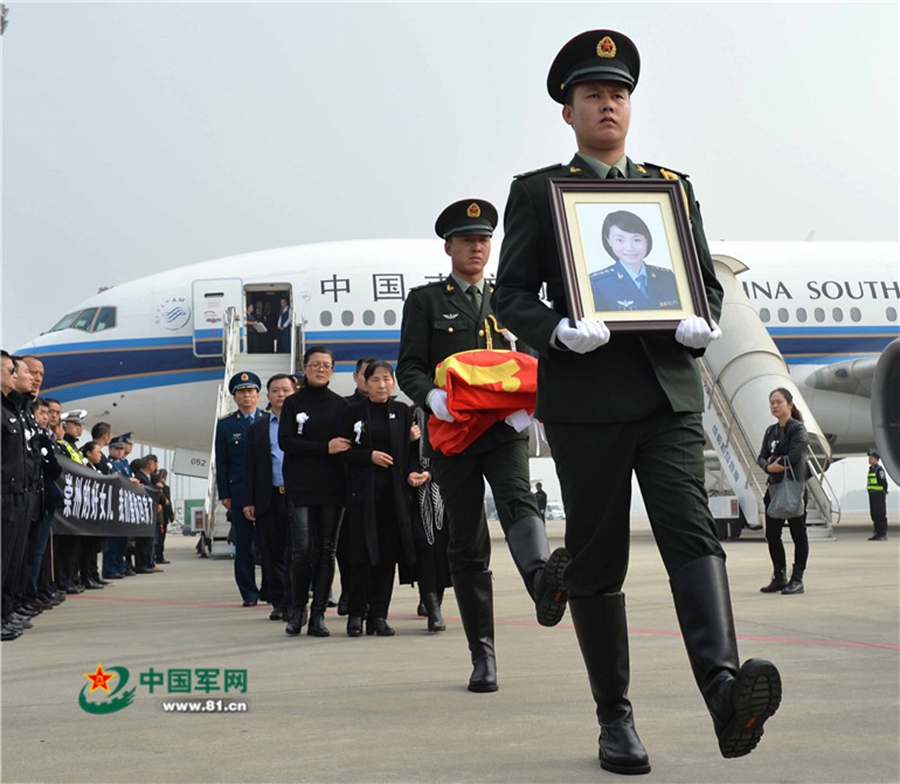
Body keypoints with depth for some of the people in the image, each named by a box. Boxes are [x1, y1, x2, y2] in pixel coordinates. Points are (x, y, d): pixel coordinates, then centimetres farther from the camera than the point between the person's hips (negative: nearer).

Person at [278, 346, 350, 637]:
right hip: (300, 488, -1)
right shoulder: (293, 403, 5)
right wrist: (325, 448, -14)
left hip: (332, 487, 2)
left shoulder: (340, 404, 8)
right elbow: (285, 441, -6)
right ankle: (297, 608, 11)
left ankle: (318, 615, 7)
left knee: (327, 551, 1)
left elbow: (349, 443, 10)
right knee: (303, 549, -9)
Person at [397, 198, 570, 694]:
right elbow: (408, 367, 1)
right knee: (468, 546, 1)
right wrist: (431, 396, -22)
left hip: (504, 430, 1)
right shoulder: (425, 300, 10)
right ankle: (482, 655, 6)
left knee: (518, 504, -27)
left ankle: (545, 585, -55)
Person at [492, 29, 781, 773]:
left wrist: (701, 322, -7)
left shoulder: (673, 187, 17)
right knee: (596, 562, 2)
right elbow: (512, 294, 2)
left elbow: (708, 280, 17)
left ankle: (725, 688, -32)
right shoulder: (536, 191, 8)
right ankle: (616, 719, 12)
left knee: (691, 532, -17)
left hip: (669, 393, 2)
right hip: (584, 397, -2)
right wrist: (557, 331, -19)